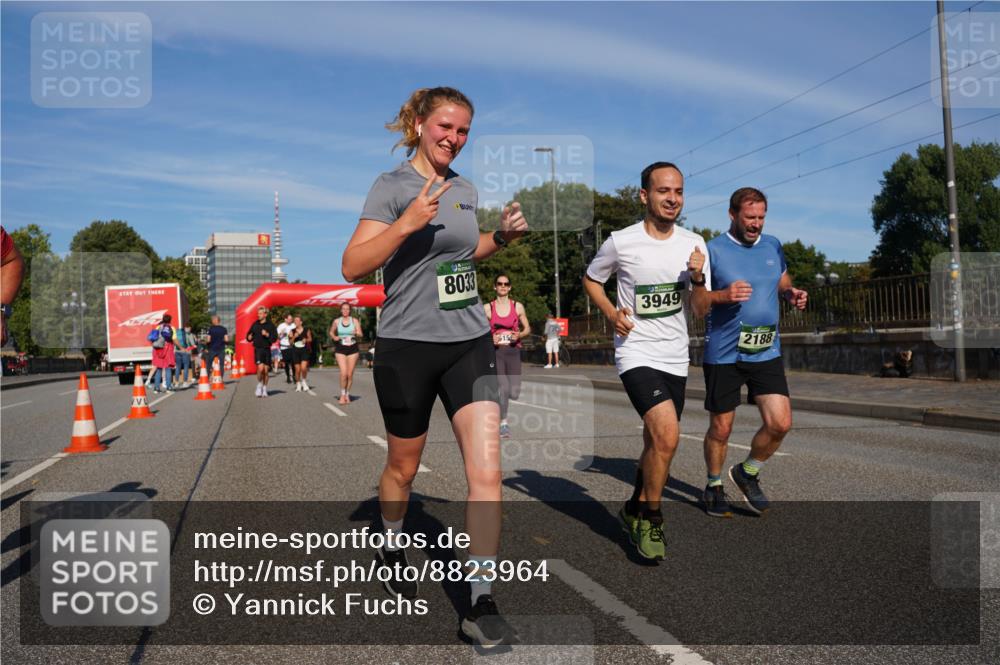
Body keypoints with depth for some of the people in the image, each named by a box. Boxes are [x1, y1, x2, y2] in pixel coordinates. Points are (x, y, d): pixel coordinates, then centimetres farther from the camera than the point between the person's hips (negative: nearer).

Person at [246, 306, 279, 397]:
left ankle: (264, 388, 21)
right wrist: (249, 337, -5)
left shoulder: (270, 325, 0)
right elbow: (249, 335, 16)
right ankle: (259, 385, 7)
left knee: (266, 370, 6)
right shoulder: (255, 324, 6)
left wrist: (267, 335, -20)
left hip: (267, 350, 0)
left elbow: (275, 337, -5)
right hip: (257, 349, 0)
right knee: (260, 368, -16)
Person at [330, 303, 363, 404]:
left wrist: (356, 334, -26)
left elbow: (360, 334, -3)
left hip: (353, 348, 1)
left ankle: (347, 394, 19)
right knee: (343, 373, -13)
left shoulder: (355, 320, 2)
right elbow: (331, 332, 18)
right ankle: (342, 394, 2)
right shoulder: (336, 321, 4)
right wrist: (334, 337, -3)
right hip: (340, 349, -1)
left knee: (350, 374, 3)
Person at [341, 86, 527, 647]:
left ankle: (482, 603, 1)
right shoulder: (393, 186, -8)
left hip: (470, 342, 5)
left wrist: (502, 237, 9)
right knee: (403, 468, 14)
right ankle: (392, 548, 45)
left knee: (487, 471, -7)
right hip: (409, 345, -4)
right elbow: (352, 267, -16)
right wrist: (407, 223, -28)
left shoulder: (466, 189, 11)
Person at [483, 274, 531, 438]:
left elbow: (527, 329, 11)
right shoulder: (488, 308, 3)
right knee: (503, 388, -14)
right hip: (496, 351, -2)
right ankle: (503, 424, 4)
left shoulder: (518, 306, 5)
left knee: (514, 393, -4)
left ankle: (498, 397, 32)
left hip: (513, 351, 2)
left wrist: (519, 335, -10)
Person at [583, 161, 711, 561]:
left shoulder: (693, 244, 2)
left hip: (675, 358, 5)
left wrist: (698, 278, -15)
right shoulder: (621, 242, -8)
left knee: (656, 445, 15)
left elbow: (701, 311, 4)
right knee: (667, 435, -23)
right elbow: (591, 279, 9)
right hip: (637, 353, -5)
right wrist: (612, 314, -7)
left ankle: (635, 509, 39)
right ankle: (651, 517, -1)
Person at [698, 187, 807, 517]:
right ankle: (714, 486, 30)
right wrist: (723, 295, -23)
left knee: (780, 422, -6)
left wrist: (792, 294, 3)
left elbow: (783, 283, 25)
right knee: (720, 429, 6)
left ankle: (747, 473, 21)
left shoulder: (773, 246, 10)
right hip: (723, 354, -4)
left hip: (767, 352, 4)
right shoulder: (713, 250, -6)